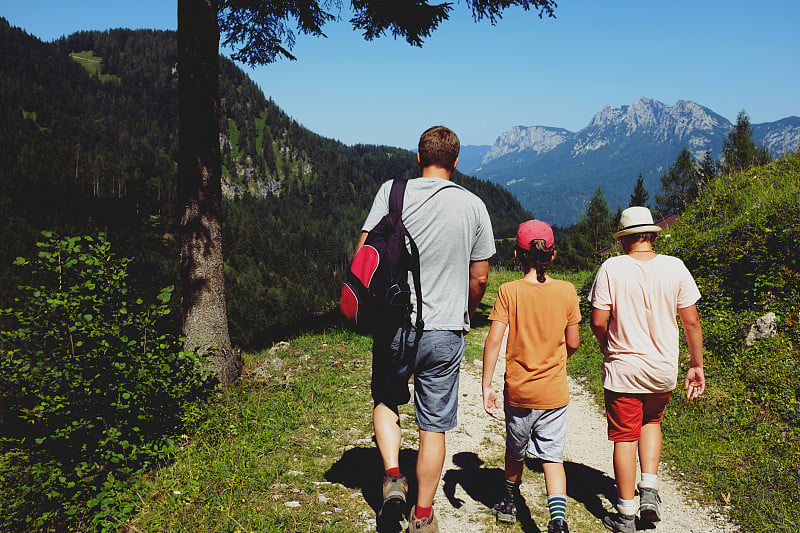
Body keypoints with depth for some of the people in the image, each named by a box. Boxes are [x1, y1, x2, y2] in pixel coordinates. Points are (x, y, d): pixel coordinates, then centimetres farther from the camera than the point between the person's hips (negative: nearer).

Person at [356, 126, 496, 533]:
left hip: (394, 325, 0)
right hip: (445, 333, 0)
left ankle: (392, 476, 9)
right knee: (433, 426, 11)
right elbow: (479, 278, 4)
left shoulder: (392, 192, -4)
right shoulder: (473, 206, 0)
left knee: (386, 400, 26)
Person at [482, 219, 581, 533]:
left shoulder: (509, 291, -9)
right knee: (552, 458, 6)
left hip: (518, 391, 0)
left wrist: (486, 386, -9)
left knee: (515, 451, 20)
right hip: (555, 392, 0)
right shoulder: (567, 291, -4)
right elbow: (573, 343, 2)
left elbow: (493, 340, -15)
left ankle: (509, 505, 39)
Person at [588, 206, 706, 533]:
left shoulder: (611, 268, -11)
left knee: (625, 437, 8)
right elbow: (691, 322, -3)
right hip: (663, 371, 3)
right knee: (651, 421, 27)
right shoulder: (675, 267, -5)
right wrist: (696, 365, 8)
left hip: (622, 370, -2)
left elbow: (598, 322, -11)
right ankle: (649, 489, 15)